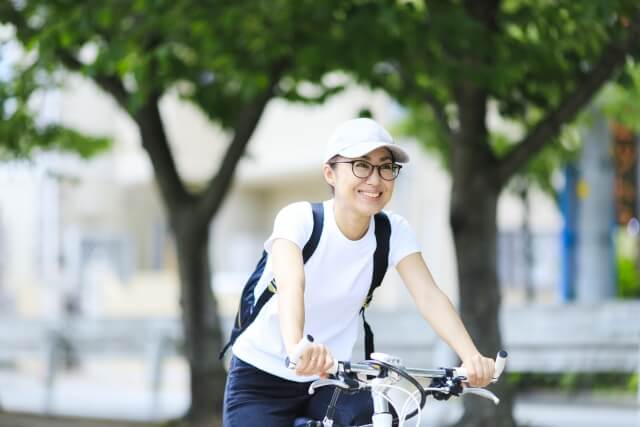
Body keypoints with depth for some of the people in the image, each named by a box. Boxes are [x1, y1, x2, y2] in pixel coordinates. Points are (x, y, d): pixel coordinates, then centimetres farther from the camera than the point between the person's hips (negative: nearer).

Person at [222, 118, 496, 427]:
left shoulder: (394, 231, -9)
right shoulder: (299, 219, -20)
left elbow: (428, 296, -23)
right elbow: (290, 285, -39)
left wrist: (471, 356, -41)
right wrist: (297, 347, -61)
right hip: (262, 380, -3)